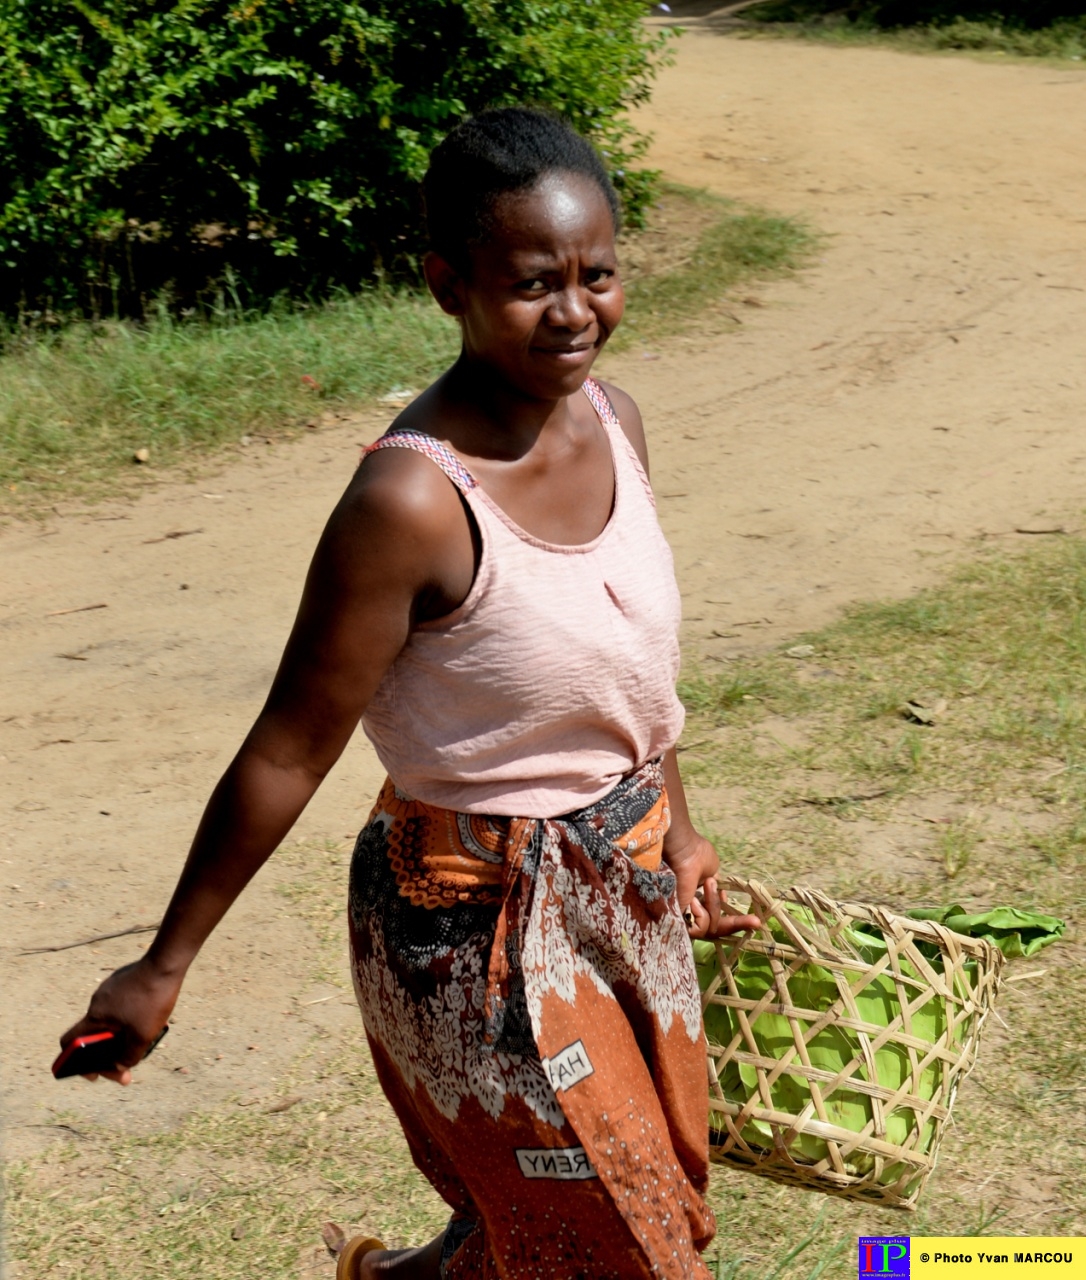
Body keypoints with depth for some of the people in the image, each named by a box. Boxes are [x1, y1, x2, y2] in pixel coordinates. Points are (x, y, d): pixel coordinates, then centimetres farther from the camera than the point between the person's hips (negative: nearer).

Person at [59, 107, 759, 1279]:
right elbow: (289, 752, -19)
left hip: (623, 886, 7)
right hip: (483, 919, -7)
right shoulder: (413, 502, -26)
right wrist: (163, 967, -12)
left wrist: (674, 833, 19)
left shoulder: (611, 422, -4)